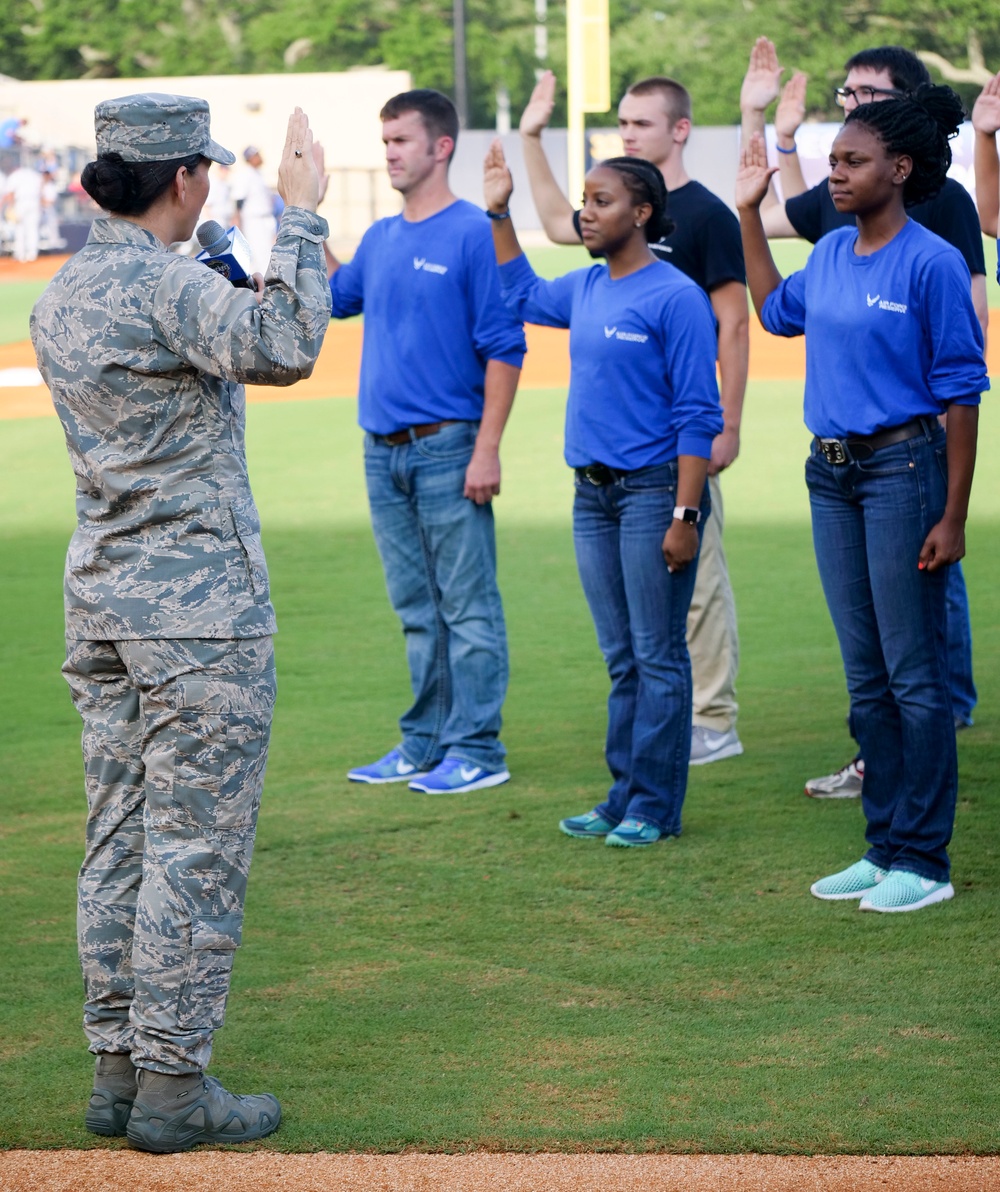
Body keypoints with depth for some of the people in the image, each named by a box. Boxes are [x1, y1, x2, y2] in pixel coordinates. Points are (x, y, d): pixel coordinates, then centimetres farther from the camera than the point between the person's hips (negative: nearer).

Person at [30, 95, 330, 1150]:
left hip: (99, 598, 9)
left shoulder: (58, 296, 11)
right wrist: (299, 216, -23)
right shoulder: (165, 284, -15)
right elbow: (281, 349, -32)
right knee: (196, 846, -3)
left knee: (120, 841, 12)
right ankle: (171, 1081, -1)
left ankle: (117, 1066, 16)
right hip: (196, 601, -9)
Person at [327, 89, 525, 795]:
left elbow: (504, 348, -13)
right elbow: (336, 294, 28)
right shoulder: (381, 239, 13)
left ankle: (477, 751, 2)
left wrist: (488, 448, -18)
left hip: (446, 447, -8)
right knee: (417, 610, 14)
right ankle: (424, 744, 22)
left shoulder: (474, 233, -10)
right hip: (384, 450, 8)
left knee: (468, 608, -2)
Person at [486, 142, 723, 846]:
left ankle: (656, 806, 2)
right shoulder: (585, 289, 10)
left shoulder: (675, 297, -12)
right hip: (592, 494, 8)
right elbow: (523, 297, 34)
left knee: (658, 656, -2)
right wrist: (498, 213, 26)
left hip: (653, 492, -8)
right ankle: (624, 796, 19)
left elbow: (699, 417, -14)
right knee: (622, 658, 13)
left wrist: (684, 516, -19)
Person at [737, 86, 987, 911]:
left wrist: (953, 517, -15)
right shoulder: (831, 254, 8)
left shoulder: (932, 264, -12)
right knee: (866, 678, 12)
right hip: (831, 472, 7)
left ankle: (923, 862, 2)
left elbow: (961, 397, -12)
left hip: (902, 469, -7)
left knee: (914, 673, -3)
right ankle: (884, 847, 20)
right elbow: (777, 312, 30)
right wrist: (749, 213, 22)